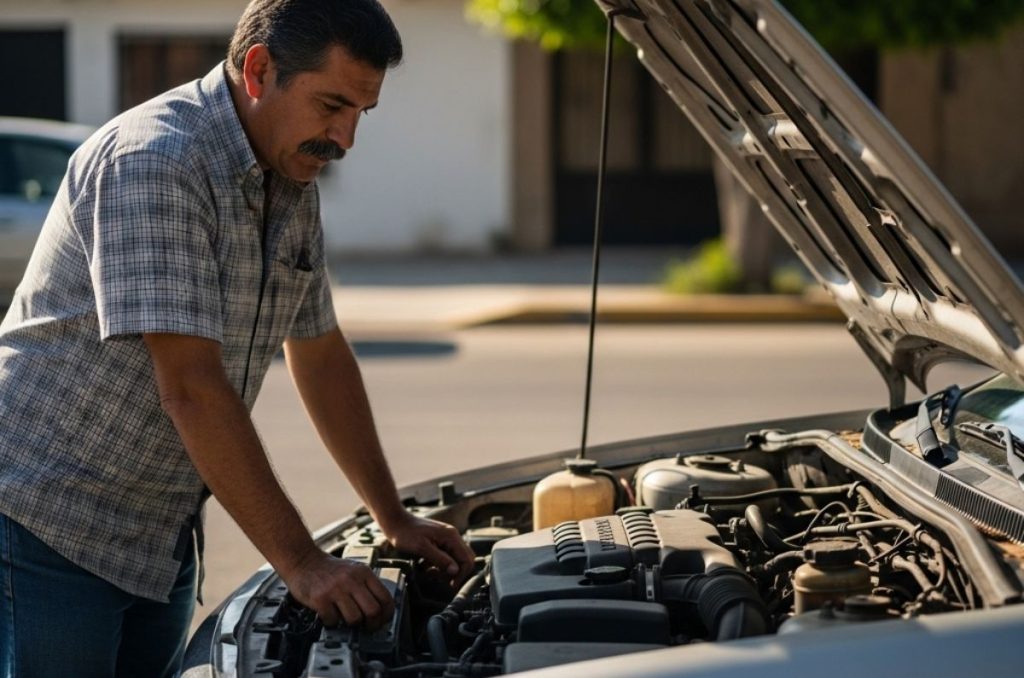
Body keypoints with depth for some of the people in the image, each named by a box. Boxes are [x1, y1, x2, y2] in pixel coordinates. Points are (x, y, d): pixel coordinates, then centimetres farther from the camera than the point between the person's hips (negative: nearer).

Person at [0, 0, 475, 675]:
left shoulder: (293, 181, 6)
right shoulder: (153, 163, -23)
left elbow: (320, 352, 17)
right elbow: (190, 388, -28)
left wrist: (396, 520, 15)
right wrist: (300, 562, -27)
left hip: (161, 538, 9)